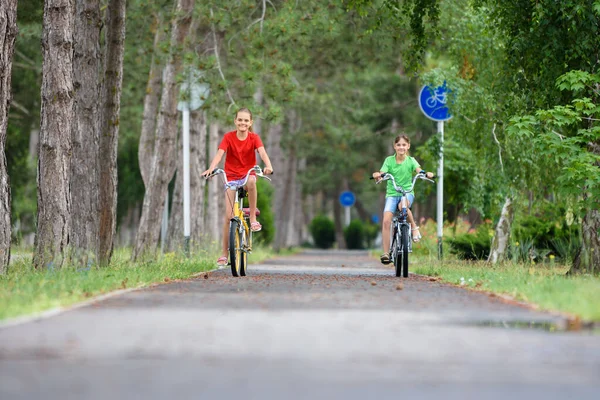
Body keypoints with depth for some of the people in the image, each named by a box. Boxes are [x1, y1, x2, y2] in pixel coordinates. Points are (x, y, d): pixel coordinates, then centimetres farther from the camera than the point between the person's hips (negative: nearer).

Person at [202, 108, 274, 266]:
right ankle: (224, 254, 0)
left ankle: (253, 217, -22)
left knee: (251, 181, -40)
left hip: (248, 174, 0)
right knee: (229, 216, -9)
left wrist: (268, 166, -43)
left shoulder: (254, 138, -5)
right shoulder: (229, 137, -6)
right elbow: (219, 153, -20)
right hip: (231, 177, 0)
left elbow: (262, 152, -21)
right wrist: (211, 169, -39)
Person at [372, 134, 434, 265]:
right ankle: (386, 253, -13)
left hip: (407, 192, -1)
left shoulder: (411, 161, 0)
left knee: (403, 205, -37)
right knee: (386, 220, -18)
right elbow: (382, 174, -11)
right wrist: (377, 176, -35)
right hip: (392, 193, 1)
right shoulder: (389, 160, 0)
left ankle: (414, 226, -10)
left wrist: (427, 174, -38)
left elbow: (419, 171, -16)